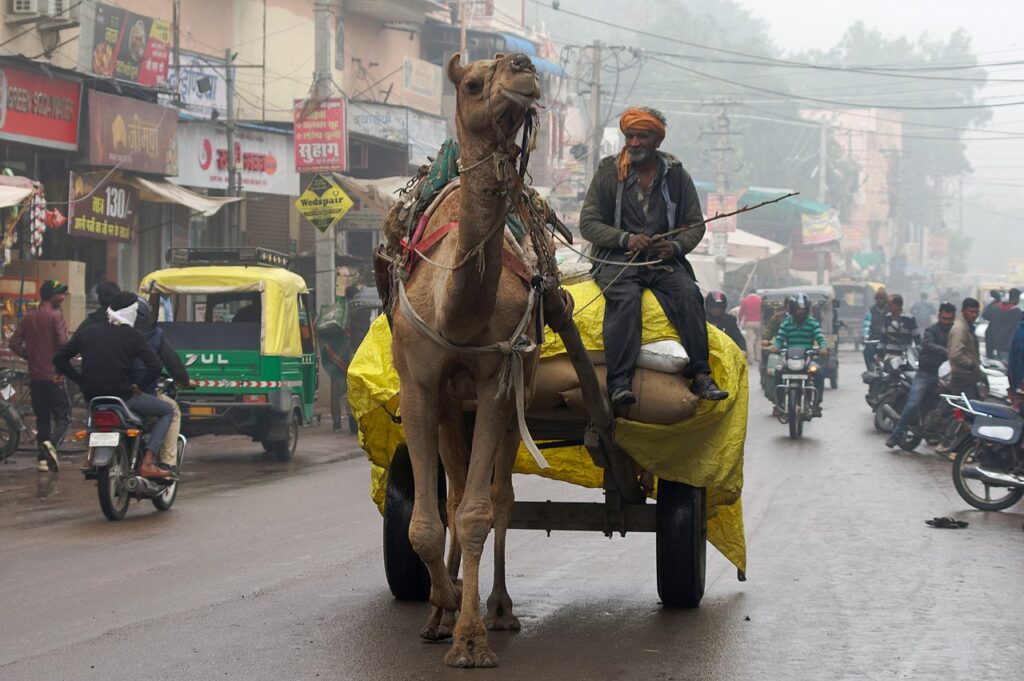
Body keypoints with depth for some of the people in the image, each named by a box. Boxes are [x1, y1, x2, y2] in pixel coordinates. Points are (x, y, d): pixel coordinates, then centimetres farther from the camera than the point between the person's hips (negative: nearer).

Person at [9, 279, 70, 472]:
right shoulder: (55, 316, -9)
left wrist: (30, 357, 12)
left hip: (35, 375, 6)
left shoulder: (28, 317, 10)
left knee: (41, 418, 12)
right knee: (62, 416, -1)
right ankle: (52, 443, -27)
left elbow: (15, 343, 6)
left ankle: (42, 459, 9)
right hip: (53, 376, -6)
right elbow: (63, 343, -19)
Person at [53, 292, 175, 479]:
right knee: (167, 411, 12)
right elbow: (154, 366, -15)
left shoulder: (87, 332, 8)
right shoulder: (132, 335, -5)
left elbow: (59, 359, 9)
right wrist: (139, 385, 0)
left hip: (92, 397, 5)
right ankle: (147, 463, -5)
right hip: (122, 396, -5)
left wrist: (81, 380, 12)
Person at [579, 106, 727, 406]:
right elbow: (588, 223, 2)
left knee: (688, 292, -28)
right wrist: (626, 239, -15)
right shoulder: (608, 172, 6)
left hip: (664, 258, 2)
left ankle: (700, 375, -28)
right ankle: (620, 381, -39)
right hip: (617, 257, -2)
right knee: (625, 296, -34)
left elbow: (696, 224, 14)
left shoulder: (676, 175, 11)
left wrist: (677, 246, -8)